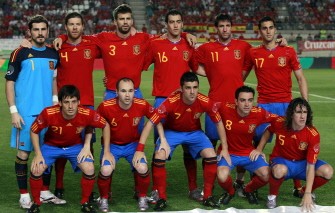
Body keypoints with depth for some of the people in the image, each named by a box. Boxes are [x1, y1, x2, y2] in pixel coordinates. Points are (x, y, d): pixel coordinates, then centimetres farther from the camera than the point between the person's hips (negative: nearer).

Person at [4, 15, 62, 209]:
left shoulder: (53, 54, 9)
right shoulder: (20, 53, -5)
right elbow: (10, 82, -4)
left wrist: (55, 103, 10)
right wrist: (14, 111, -10)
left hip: (48, 112, 5)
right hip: (26, 113, -4)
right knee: (24, 152, 1)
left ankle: (44, 191, 19)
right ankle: (24, 195, 9)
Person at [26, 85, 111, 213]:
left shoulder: (87, 114, -30)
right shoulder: (49, 114, -33)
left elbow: (105, 126, -11)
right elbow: (34, 131, -14)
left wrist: (107, 152, -8)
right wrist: (38, 154, -18)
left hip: (75, 146, 1)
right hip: (51, 146, 0)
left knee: (89, 169, -22)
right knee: (36, 170, -21)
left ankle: (85, 203, 4)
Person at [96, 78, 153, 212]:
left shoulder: (142, 105, -21)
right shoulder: (105, 107, -26)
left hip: (133, 144, 1)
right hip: (111, 144, -1)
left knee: (142, 169, -23)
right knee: (106, 171, -26)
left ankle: (142, 197, 8)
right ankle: (104, 199, 5)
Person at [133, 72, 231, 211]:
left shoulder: (205, 102, -26)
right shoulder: (171, 102, -33)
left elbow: (219, 123, -9)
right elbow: (150, 123, -29)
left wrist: (225, 149, -7)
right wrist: (140, 150, -32)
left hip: (194, 132, 2)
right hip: (171, 132, -2)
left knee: (211, 157, -19)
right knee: (159, 158, -25)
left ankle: (207, 196, -1)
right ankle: (162, 198, -7)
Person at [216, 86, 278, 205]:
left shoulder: (259, 113, -17)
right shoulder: (225, 109, -21)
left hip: (249, 153, 2)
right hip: (228, 152, -2)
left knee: (267, 176, -19)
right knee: (222, 177, -30)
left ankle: (249, 190, 17)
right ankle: (229, 192, 9)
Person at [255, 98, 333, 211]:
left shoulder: (313, 134, -24)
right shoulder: (279, 123, -19)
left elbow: (310, 166, -25)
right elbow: (268, 131, 9)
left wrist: (307, 194, -30)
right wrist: (259, 149, 3)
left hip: (302, 163, 1)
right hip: (282, 161, -1)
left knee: (327, 172, -27)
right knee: (280, 170, -40)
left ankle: (305, 192, 4)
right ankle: (272, 195, -7)